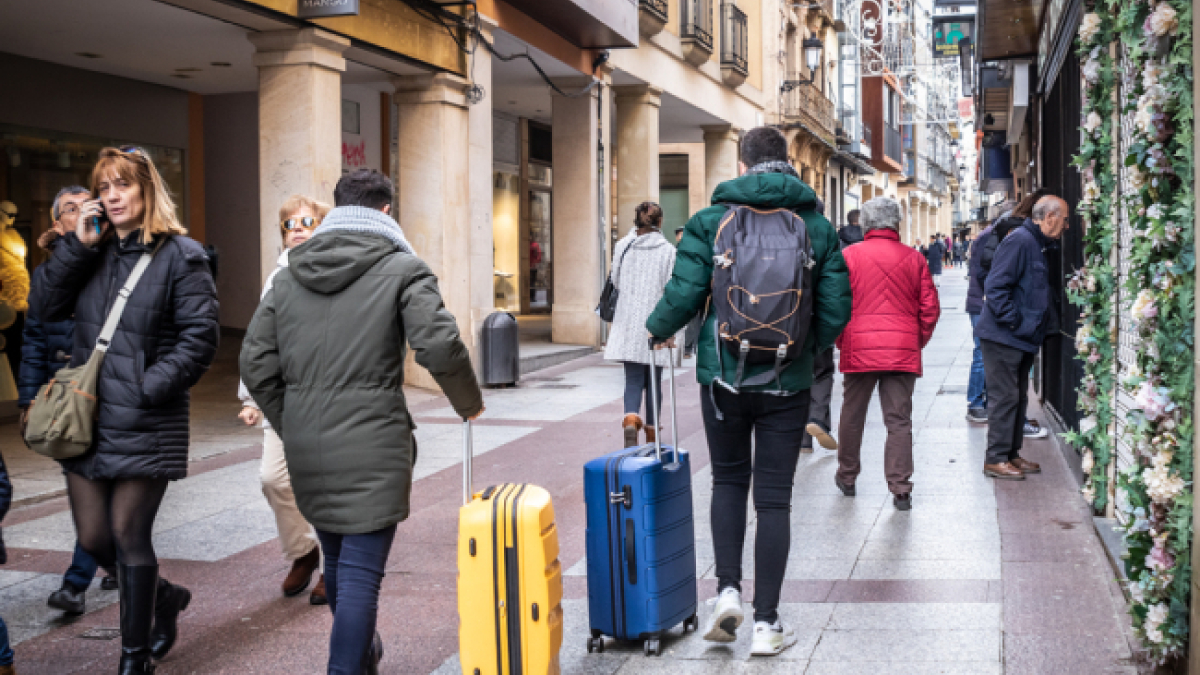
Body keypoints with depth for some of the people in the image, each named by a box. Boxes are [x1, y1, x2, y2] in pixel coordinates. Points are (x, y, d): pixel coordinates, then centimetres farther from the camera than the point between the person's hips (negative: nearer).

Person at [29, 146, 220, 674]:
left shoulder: (180, 254, -5)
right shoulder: (93, 252, 11)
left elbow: (200, 337, -10)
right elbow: (46, 308, 3)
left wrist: (147, 388, -16)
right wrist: (77, 245, -5)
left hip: (145, 424, -5)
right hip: (86, 417, 6)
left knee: (129, 536, 0)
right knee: (93, 539, 9)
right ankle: (165, 596, 37)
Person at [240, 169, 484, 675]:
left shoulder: (289, 274, 10)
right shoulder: (402, 268, -5)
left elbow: (255, 364, 7)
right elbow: (439, 346, -17)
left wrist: (290, 427, 17)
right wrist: (469, 402, 0)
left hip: (306, 449, 6)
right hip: (372, 447, -6)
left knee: (335, 560, 22)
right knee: (361, 571, -1)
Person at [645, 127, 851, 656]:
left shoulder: (710, 221, -4)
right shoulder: (816, 225, 1)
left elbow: (684, 294, -9)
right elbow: (837, 306, -1)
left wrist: (658, 329, 12)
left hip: (723, 376, 0)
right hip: (788, 381, 0)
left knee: (728, 480, 19)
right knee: (774, 496, 5)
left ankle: (728, 589, 6)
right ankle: (766, 623, 8)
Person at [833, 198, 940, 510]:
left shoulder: (849, 255, -1)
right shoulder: (914, 258, 3)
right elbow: (930, 307, 5)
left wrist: (841, 341, 11)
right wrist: (918, 342, 16)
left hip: (859, 350, -1)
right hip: (903, 352, 1)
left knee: (852, 416, 14)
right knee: (899, 420, 3)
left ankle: (847, 477, 27)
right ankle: (900, 489, -1)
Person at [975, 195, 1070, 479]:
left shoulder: (1036, 244, 16)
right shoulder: (1019, 241, -16)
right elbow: (995, 286, -22)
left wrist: (1050, 323, 15)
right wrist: (1013, 321, -21)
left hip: (1023, 339, 10)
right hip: (1003, 338, -10)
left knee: (1018, 397, 14)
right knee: (1005, 397, -6)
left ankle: (1011, 454, 22)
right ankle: (995, 459, 0)